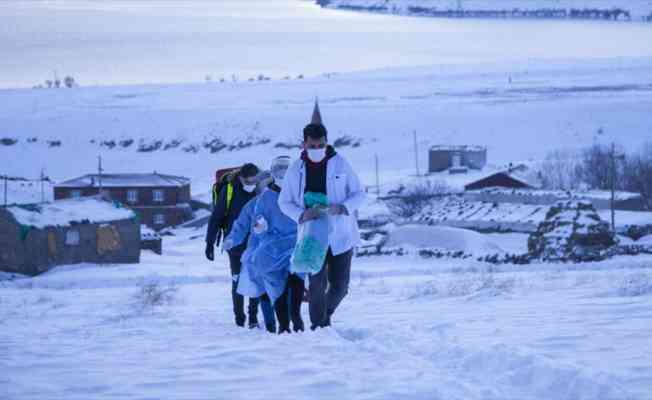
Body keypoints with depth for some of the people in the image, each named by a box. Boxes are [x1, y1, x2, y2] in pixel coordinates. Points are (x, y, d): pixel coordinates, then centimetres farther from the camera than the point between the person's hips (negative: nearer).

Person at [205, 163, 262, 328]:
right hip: (235, 245, -1)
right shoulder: (229, 190, -9)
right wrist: (210, 242, -7)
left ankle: (253, 316, 0)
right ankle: (239, 316, 15)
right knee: (238, 281, 5)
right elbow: (216, 217, -5)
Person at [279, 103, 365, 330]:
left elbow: (359, 194, 2)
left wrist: (342, 208, -18)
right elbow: (284, 202, 6)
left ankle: (327, 314, 32)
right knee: (317, 284, -8)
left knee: (340, 286, 3)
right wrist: (302, 214, -15)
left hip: (341, 236, 0)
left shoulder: (340, 164, -2)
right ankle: (319, 326, 3)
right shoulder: (296, 170, 1)